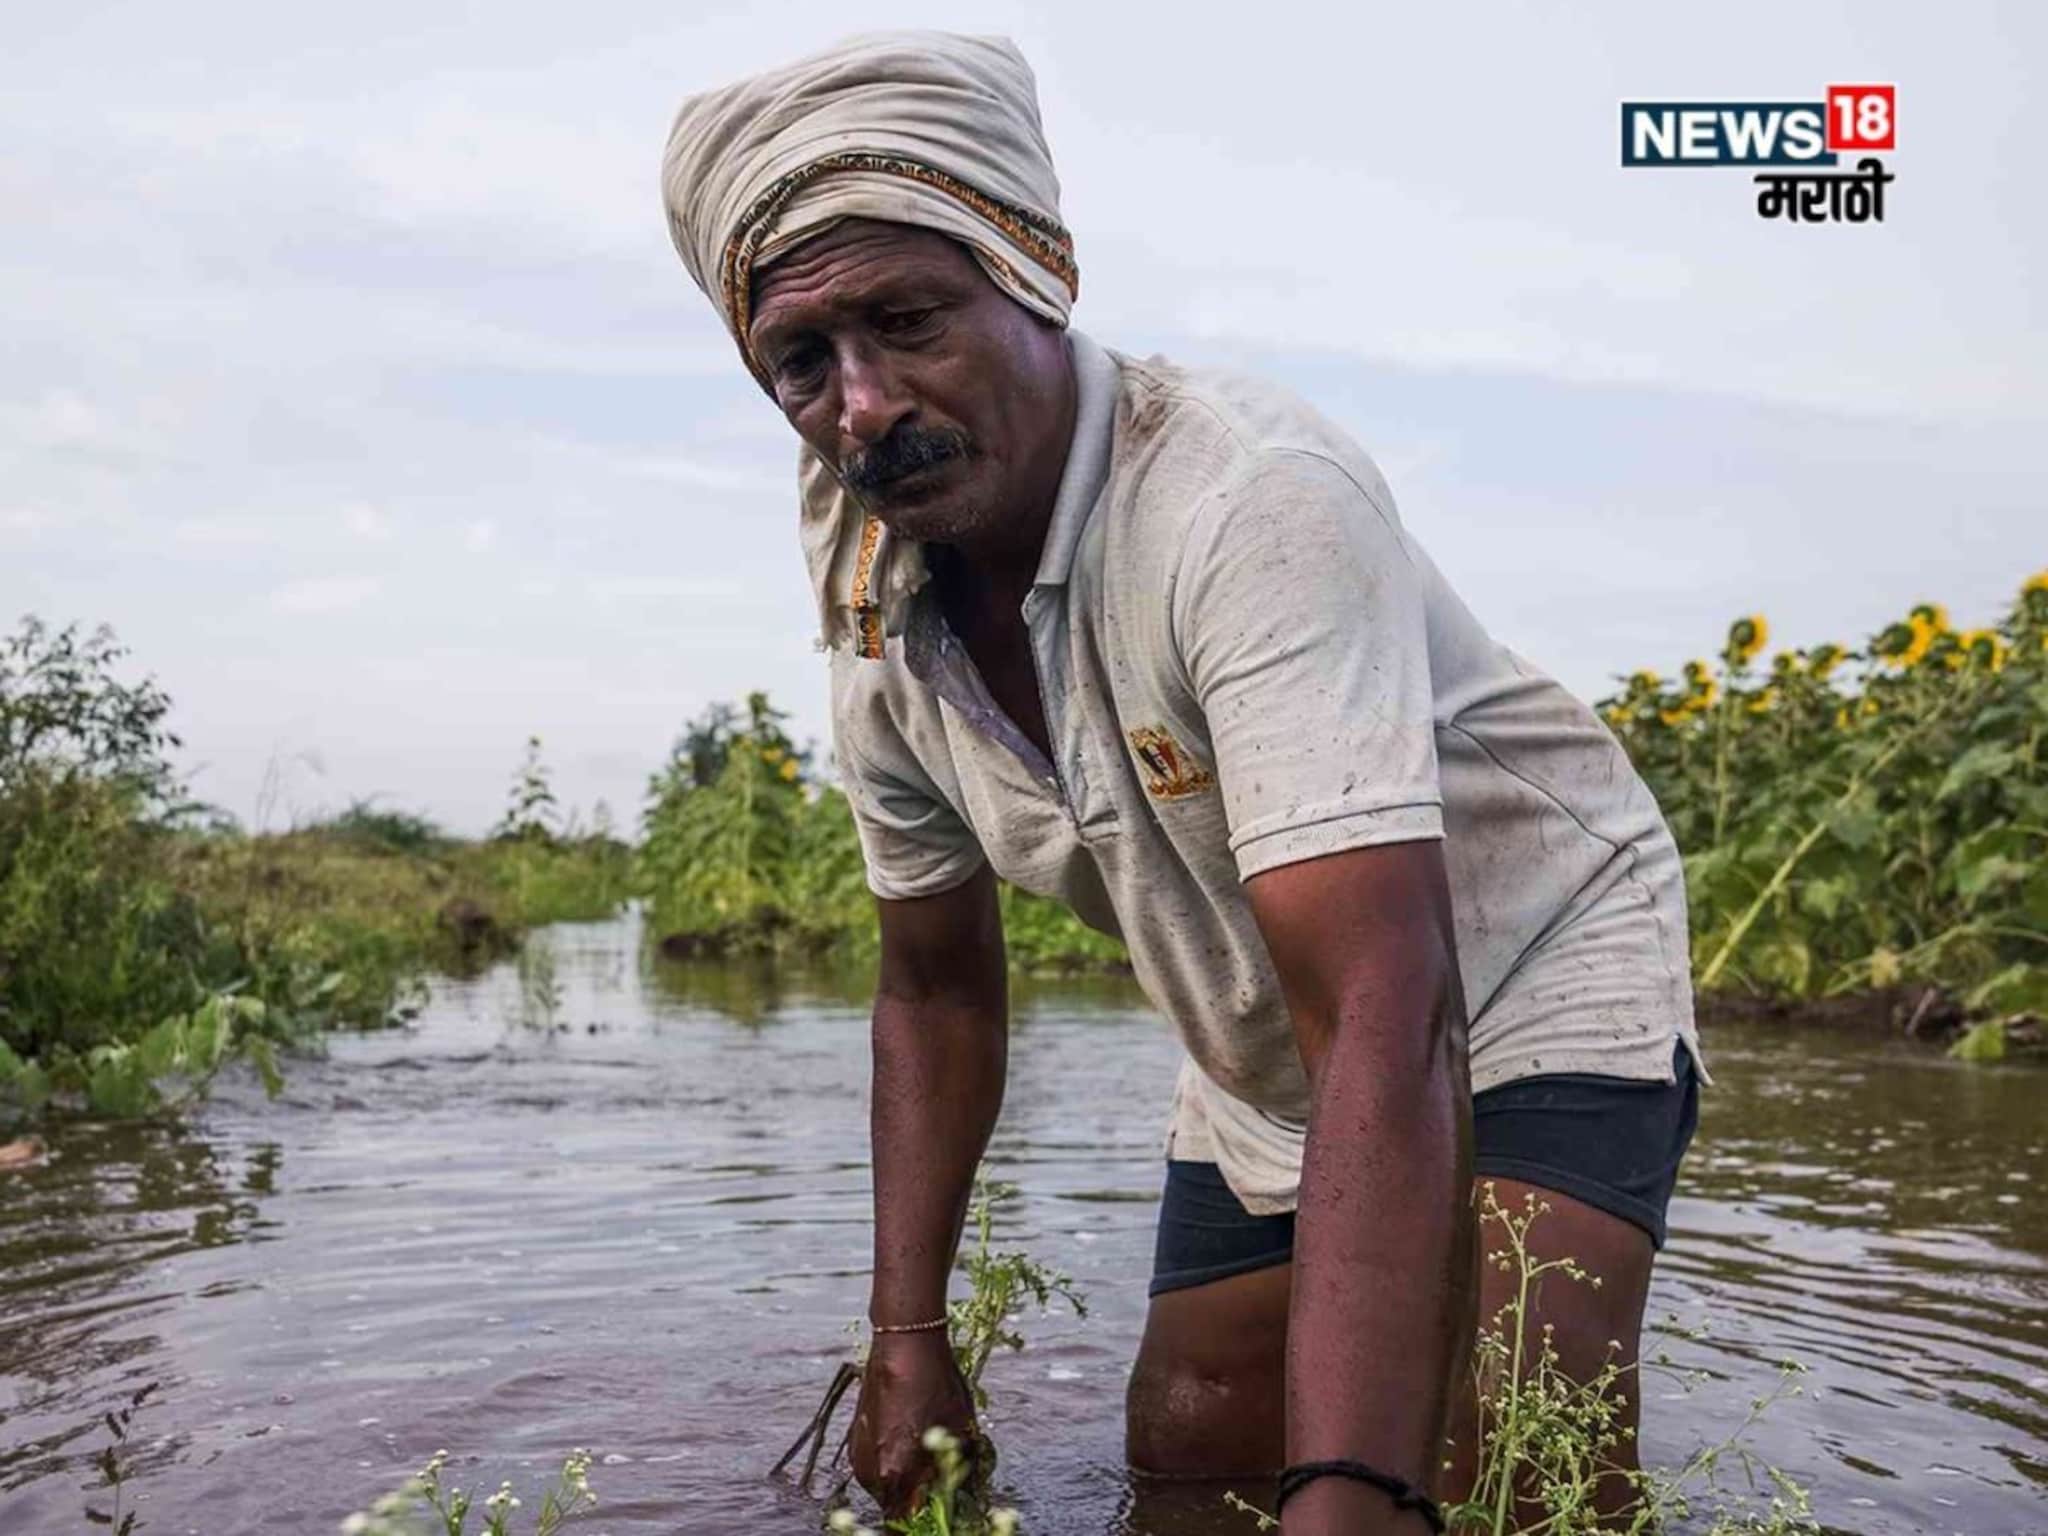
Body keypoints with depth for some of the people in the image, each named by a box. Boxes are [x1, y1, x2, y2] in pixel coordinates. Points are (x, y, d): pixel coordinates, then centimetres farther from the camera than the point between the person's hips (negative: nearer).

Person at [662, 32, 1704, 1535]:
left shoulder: (1250, 498, -34)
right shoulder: (883, 645, -11)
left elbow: (1385, 1013, -42)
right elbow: (938, 990, 4)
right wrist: (908, 1340, -1)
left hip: (1534, 973, -6)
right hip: (1267, 1071, 6)